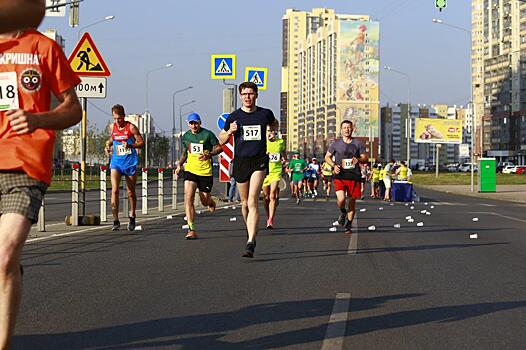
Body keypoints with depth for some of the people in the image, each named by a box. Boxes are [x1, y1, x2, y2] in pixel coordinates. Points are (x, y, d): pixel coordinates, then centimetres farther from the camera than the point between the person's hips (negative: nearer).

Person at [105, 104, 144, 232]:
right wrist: (108, 145, 4)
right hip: (116, 162, 2)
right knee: (114, 190, -14)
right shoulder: (113, 127, 5)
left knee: (131, 192, 10)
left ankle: (132, 216, 32)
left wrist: (130, 145, -21)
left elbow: (141, 143, -4)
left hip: (130, 163, -2)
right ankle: (115, 220, -13)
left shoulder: (131, 127, -6)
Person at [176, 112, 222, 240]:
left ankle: (210, 201, 48)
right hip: (190, 170, 3)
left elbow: (219, 148, -1)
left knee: (205, 201, 6)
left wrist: (209, 154, -19)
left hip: (205, 172, -3)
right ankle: (191, 230, -16)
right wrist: (179, 165, 7)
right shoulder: (186, 136, 9)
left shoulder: (208, 134, -5)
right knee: (188, 198, -16)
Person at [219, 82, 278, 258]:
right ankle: (251, 231, 35)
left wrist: (273, 130, 12)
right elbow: (221, 140, 11)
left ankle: (250, 243, -21)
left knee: (253, 202, -16)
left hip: (259, 161, -2)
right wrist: (229, 132, -7)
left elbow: (274, 124, 29)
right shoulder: (234, 117, 3)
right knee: (245, 203, 10)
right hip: (241, 161, 2)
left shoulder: (265, 114, 5)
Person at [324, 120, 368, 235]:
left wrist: (358, 159, -13)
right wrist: (334, 165, -5)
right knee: (341, 199, -20)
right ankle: (343, 212, 14)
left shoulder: (358, 144, 8)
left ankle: (348, 225, 20)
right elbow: (327, 157, 14)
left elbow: (365, 159, 9)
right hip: (340, 176, -1)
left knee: (352, 200, 5)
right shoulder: (336, 143, 7)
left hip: (354, 177, 1)